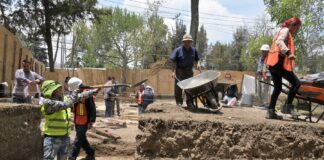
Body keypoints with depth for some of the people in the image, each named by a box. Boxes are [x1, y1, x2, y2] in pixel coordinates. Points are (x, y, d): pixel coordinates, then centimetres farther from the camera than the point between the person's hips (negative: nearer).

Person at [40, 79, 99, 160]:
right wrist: (74, 92, -13)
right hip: (52, 138, -7)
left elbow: (80, 96, 13)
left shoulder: (64, 98, 6)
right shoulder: (48, 102, -18)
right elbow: (66, 104, -27)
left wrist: (94, 91, 12)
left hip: (65, 137, 7)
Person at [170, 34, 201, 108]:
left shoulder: (194, 50, 6)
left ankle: (190, 102, 12)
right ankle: (179, 101, 8)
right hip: (180, 71, -3)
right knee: (178, 86, -3)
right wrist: (173, 72, -15)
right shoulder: (178, 50, -6)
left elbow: (197, 59, 18)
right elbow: (174, 62, -8)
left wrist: (198, 63, -5)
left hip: (189, 71, 3)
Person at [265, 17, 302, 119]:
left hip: (273, 64, 10)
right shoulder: (285, 30, -1)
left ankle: (271, 112, 13)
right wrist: (288, 52, -34)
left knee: (278, 88, 14)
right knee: (296, 83, -7)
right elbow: (279, 42, -20)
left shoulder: (283, 31, 28)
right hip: (279, 63, -10)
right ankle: (287, 107, -6)